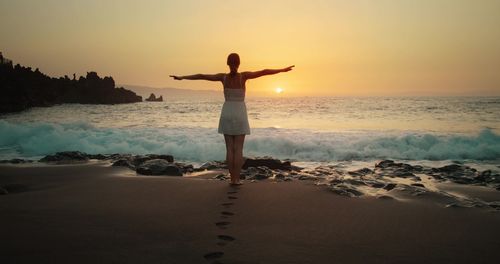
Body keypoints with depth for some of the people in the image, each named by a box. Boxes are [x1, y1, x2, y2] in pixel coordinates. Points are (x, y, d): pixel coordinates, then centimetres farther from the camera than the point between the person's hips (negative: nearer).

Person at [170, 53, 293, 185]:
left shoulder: (223, 77, -3)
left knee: (230, 148, 5)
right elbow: (263, 72, -8)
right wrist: (282, 70, -2)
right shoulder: (243, 76, -7)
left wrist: (182, 77, 4)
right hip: (239, 115, -2)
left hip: (227, 114, 2)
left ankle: (232, 179, 5)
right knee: (238, 149, 1)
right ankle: (236, 179, 1)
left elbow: (201, 76, -2)